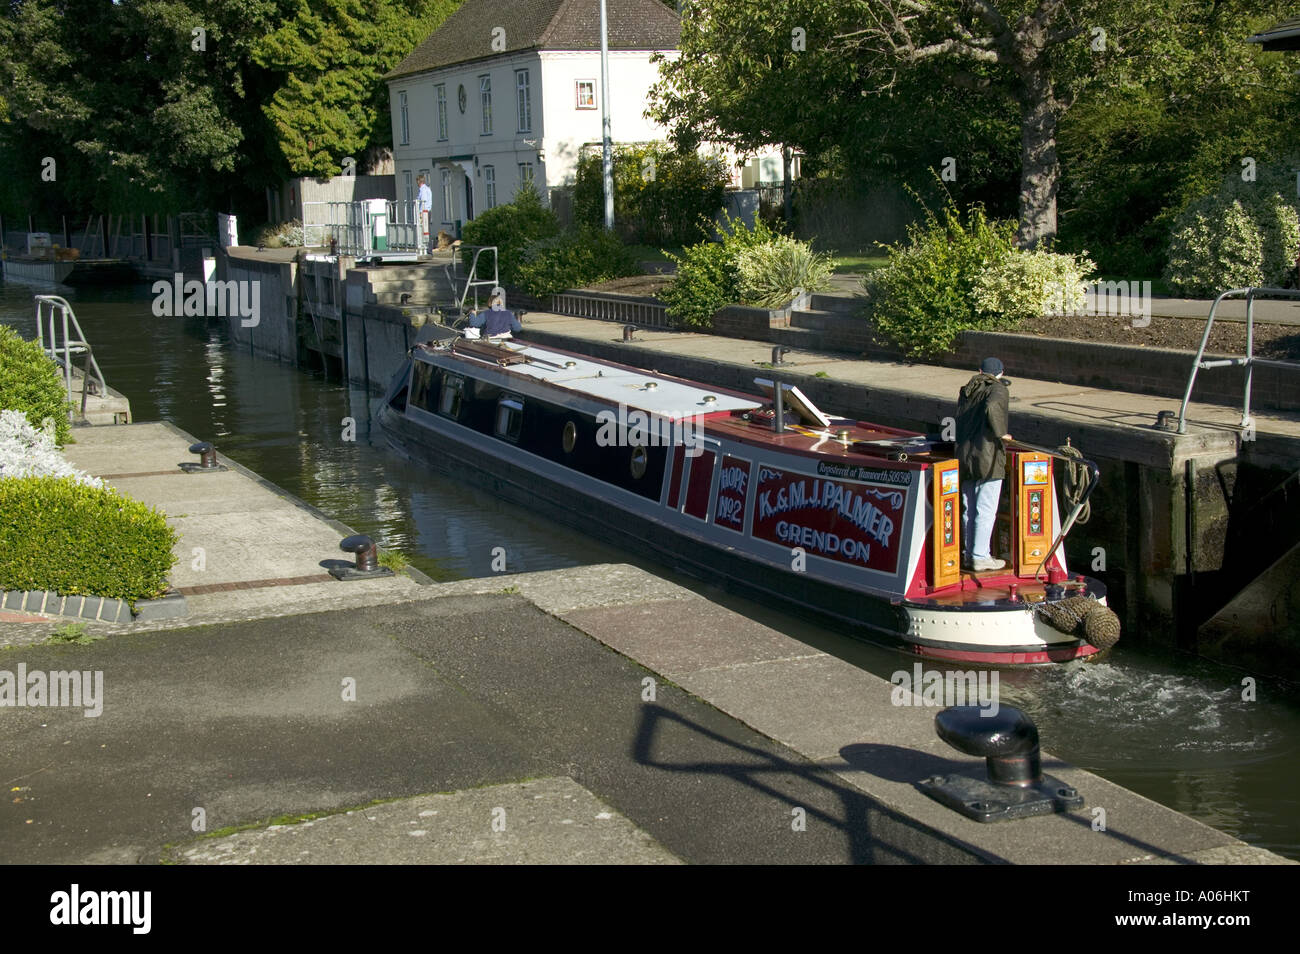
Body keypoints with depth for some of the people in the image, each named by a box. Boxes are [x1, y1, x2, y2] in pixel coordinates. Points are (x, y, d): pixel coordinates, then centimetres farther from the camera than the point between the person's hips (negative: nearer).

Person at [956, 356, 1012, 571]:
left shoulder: (966, 391, 13)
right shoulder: (997, 389, -6)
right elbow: (991, 407, -26)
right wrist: (1001, 433, -16)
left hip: (964, 456, 7)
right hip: (988, 457, -6)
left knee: (969, 508, 13)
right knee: (986, 510, -2)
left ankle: (969, 553, 20)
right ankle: (980, 557, -1)